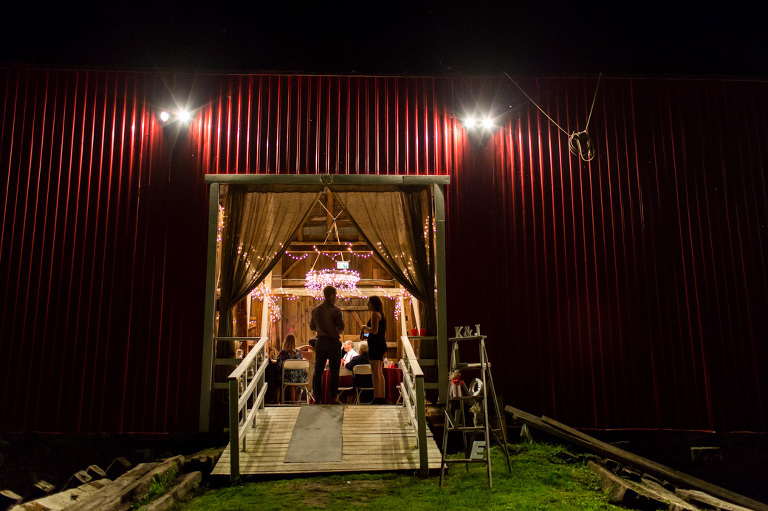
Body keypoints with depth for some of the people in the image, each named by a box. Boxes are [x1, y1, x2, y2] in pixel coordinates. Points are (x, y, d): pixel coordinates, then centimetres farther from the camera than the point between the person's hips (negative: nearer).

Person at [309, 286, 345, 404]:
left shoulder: (316, 310, 3)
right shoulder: (335, 310, -12)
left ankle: (317, 396, 13)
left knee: (318, 370, 11)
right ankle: (333, 397, 5)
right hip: (333, 342, -4)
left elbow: (312, 327, 11)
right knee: (334, 371, 5)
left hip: (320, 341, 4)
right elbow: (341, 327, -12)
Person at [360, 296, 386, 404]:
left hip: (376, 344, -10)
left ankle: (377, 398, -12)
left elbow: (374, 330, -21)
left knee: (375, 372, -10)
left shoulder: (375, 314, -11)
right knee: (380, 372, 12)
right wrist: (366, 333, 22)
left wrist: (365, 327, -4)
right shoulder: (381, 315, 19)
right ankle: (382, 398, 15)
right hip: (381, 344, 10)